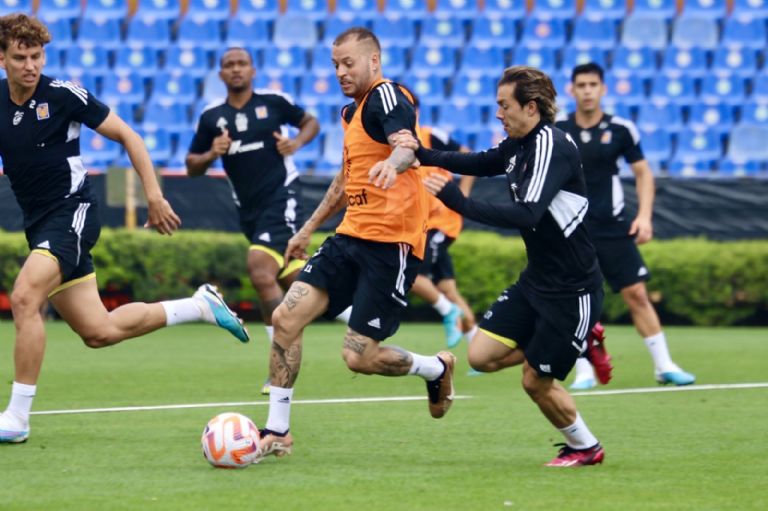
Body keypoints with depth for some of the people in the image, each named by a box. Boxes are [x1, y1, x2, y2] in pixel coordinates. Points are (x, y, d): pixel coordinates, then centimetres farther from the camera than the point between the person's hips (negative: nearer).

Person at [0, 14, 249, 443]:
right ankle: (200, 305, 27)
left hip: (73, 211, -6)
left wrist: (154, 196, -4)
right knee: (99, 332, 6)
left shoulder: (62, 95, -10)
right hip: (39, 224, 6)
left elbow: (126, 135, -2)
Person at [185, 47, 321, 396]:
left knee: (260, 270, -22)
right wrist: (211, 154, -9)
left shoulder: (274, 102, -2)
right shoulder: (211, 117, 6)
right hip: (248, 208, 5)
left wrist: (296, 142, -7)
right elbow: (192, 167, 12)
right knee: (296, 281, 7)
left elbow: (310, 122, 14)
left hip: (281, 196, -5)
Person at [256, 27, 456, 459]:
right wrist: (309, 228, 38)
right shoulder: (353, 111, 18)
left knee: (359, 357, -10)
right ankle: (277, 432, 3)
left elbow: (406, 145, -31)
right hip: (352, 237, 9)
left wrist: (393, 162, -55)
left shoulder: (387, 96, -10)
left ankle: (437, 369, 20)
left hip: (391, 245, -9)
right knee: (286, 318, -4)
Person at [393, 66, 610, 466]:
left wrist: (459, 202, -37)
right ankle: (579, 345, 18)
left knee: (536, 382, 0)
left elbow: (526, 214, -33)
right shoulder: (519, 144, 4)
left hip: (572, 290, -9)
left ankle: (585, 448, 26)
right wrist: (423, 154, 4)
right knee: (482, 355, 1)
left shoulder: (551, 146, -22)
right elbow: (481, 163, 21)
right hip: (537, 280, 9)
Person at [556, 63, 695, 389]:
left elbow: (642, 172, 7)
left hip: (613, 227, 0)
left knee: (636, 294, -1)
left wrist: (644, 216, -3)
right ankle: (584, 372, 4)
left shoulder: (620, 129, -1)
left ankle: (664, 366, 6)